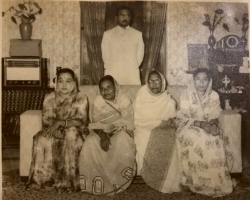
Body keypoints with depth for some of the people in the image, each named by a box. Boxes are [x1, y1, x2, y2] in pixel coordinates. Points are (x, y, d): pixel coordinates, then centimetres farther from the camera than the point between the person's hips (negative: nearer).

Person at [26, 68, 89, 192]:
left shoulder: (81, 98, -8)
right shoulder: (50, 98, 0)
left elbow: (81, 121, -18)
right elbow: (46, 121, -5)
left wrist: (60, 123, -31)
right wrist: (54, 129, -27)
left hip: (75, 133, -2)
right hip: (55, 132, 2)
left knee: (71, 132, -36)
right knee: (42, 139, -29)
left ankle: (68, 180, -27)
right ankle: (43, 178, -18)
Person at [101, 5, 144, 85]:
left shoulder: (137, 34, 10)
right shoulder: (107, 34, 8)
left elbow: (140, 54, 9)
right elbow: (105, 55, 9)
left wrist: (132, 68, 3)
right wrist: (110, 69, 4)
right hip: (113, 75, 0)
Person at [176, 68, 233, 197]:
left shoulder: (214, 96, 2)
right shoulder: (186, 95, -7)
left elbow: (215, 118, 3)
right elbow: (183, 118, -12)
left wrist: (212, 125, -21)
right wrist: (201, 124, -26)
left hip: (208, 127, 2)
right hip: (190, 127, -2)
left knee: (216, 141, -29)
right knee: (193, 139, -35)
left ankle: (216, 182, -14)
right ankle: (197, 181, -23)